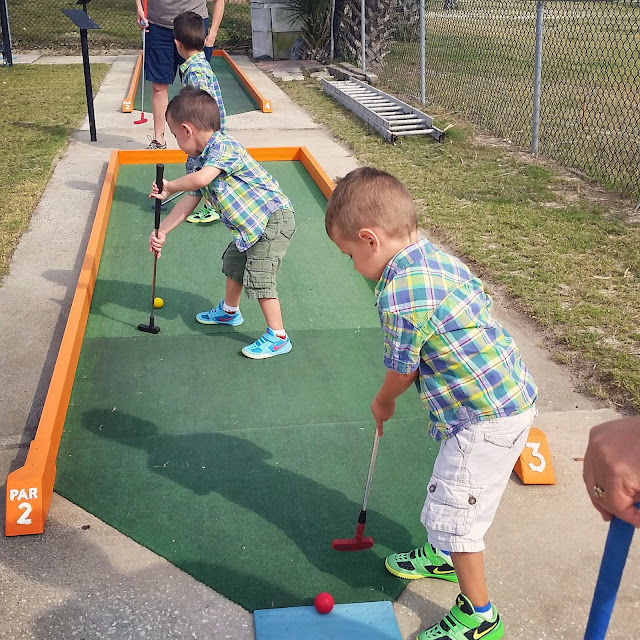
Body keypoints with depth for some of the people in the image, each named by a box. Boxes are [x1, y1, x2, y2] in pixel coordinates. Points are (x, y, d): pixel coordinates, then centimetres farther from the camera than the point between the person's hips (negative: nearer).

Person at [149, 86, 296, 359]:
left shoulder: (223, 147, -19)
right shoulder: (206, 160, 11)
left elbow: (201, 179, -37)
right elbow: (190, 201, 12)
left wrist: (169, 187, -21)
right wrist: (161, 231, 9)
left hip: (273, 219, -11)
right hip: (251, 226, 11)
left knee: (258, 277, -11)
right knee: (233, 262, 24)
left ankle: (277, 337, -1)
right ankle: (229, 311, 47)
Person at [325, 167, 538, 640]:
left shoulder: (400, 294, -25)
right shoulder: (437, 257, 0)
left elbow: (401, 373, -14)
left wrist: (383, 403, 11)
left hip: (488, 416, -10)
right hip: (510, 393, 10)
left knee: (452, 511, 4)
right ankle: (446, 555, 52)